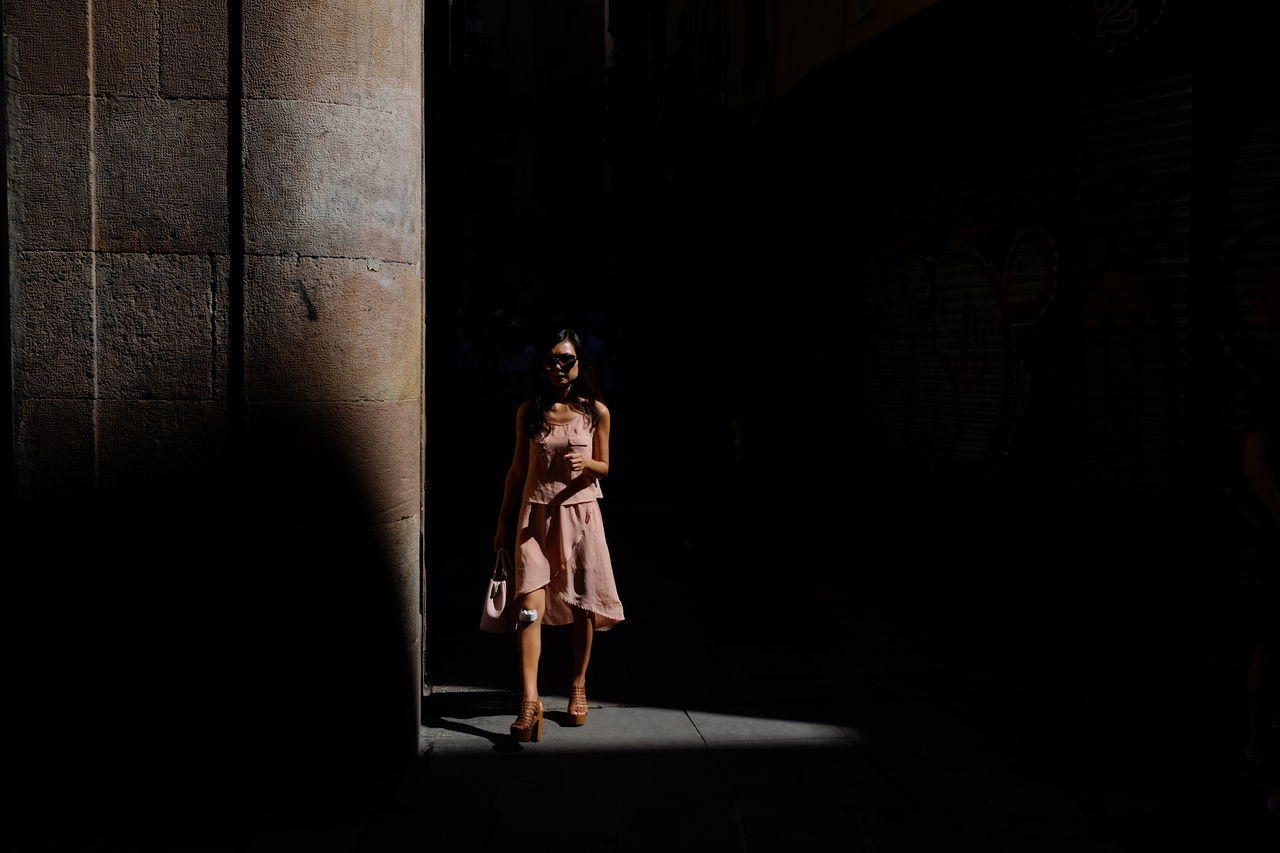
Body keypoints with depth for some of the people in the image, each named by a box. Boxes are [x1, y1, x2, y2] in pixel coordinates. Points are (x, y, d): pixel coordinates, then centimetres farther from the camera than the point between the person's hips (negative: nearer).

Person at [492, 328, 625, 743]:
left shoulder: (596, 412, 1)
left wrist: (585, 464, -15)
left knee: (583, 603, 6)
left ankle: (579, 686, 24)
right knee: (531, 604, -12)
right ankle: (529, 700, -15)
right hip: (536, 513, 0)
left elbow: (604, 467, 9)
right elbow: (517, 468, 10)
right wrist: (504, 520, 11)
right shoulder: (529, 411, 3)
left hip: (580, 512, 0)